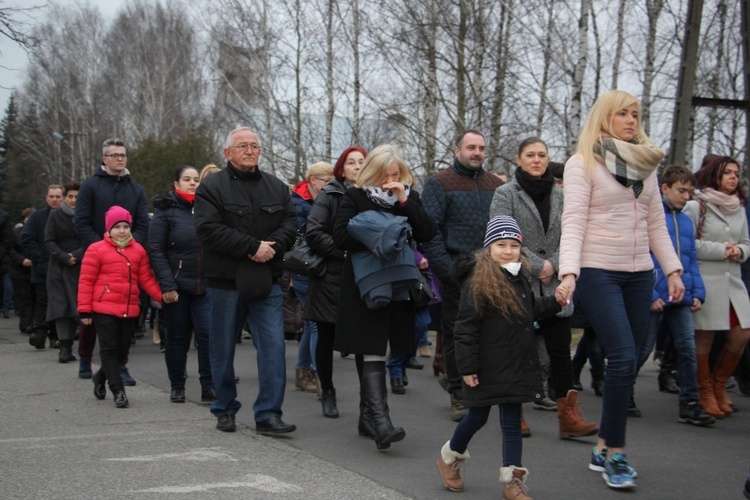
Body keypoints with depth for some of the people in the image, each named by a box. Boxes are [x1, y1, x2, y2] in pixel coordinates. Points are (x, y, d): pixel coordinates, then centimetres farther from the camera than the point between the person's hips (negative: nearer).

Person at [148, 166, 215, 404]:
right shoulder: (166, 211, 0)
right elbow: (155, 251, -7)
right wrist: (167, 285, -14)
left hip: (205, 287, 2)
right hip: (177, 286, -2)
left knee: (208, 334, -9)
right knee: (177, 337, 7)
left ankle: (208, 387, -2)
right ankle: (177, 387, 20)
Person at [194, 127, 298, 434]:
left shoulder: (277, 188, 13)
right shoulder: (211, 188, -1)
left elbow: (290, 224, 6)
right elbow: (209, 230, -14)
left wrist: (273, 247, -14)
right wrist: (253, 246, -17)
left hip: (266, 282, 3)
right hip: (225, 282, -2)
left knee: (273, 346, -7)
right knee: (223, 349, 7)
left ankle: (268, 414, -2)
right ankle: (225, 411, 23)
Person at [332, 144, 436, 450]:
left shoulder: (409, 197, 14)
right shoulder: (355, 197, 4)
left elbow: (429, 233, 1)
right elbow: (340, 236, -7)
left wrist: (404, 202, -8)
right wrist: (377, 238, -15)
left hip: (398, 285, 4)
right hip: (367, 285, -4)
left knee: (376, 352, 8)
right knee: (371, 352, -12)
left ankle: (368, 413, 19)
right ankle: (380, 419, -20)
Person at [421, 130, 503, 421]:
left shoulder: (496, 185, 15)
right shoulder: (439, 184, 1)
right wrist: (446, 268, -14)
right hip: (456, 274, -3)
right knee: (455, 336, 2)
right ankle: (459, 396, 12)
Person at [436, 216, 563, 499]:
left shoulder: (522, 280, 7)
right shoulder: (478, 284, -15)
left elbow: (531, 310, 25)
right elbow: (465, 329, -16)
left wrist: (554, 303, 8)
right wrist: (467, 367, -18)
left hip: (517, 366, 5)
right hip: (488, 367, -5)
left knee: (512, 422, 6)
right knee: (477, 417, 10)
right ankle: (449, 457, 36)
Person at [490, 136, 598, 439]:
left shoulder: (559, 195, 12)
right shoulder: (506, 194, -1)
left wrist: (553, 264, -8)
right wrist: (536, 266, -13)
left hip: (553, 287, 3)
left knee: (560, 351, -1)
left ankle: (568, 416, 0)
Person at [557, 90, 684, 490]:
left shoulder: (644, 163, 15)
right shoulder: (583, 163, -2)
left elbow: (656, 223, 17)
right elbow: (573, 222, -11)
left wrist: (673, 269, 10)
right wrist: (568, 272, -22)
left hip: (640, 273, 6)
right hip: (598, 272, -6)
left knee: (627, 363, 4)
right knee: (623, 358, -15)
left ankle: (604, 450, 15)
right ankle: (614, 454, -3)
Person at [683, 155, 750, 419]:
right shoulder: (695, 206, -5)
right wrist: (720, 250, -13)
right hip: (705, 280, -6)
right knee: (704, 338, 0)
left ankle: (719, 384, 25)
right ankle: (705, 393, 16)